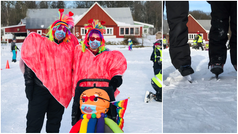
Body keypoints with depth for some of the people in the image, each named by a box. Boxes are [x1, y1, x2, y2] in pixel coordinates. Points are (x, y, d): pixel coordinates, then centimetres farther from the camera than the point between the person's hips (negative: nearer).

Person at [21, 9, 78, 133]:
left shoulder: (70, 46, 5)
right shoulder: (37, 42, -3)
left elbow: (74, 66, 16)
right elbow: (29, 65, -2)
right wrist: (29, 85, -5)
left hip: (60, 91, 3)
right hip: (39, 89, -3)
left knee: (54, 125, 16)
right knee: (34, 124, -2)